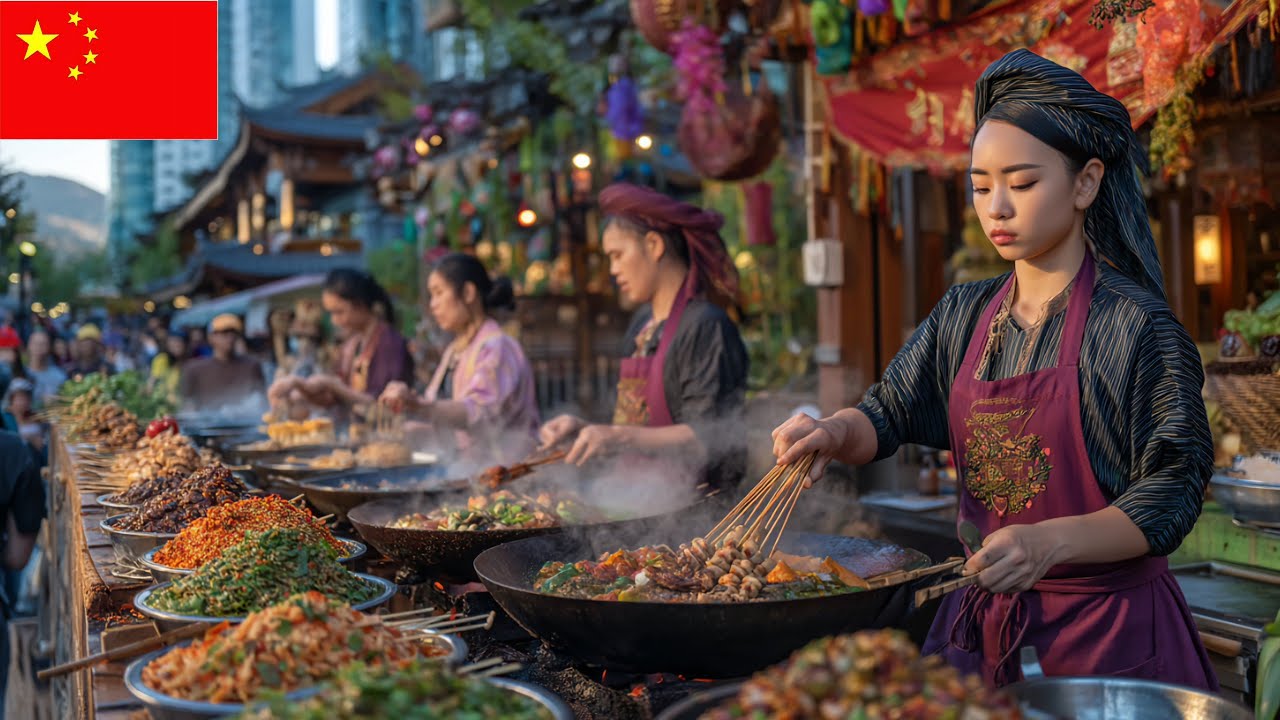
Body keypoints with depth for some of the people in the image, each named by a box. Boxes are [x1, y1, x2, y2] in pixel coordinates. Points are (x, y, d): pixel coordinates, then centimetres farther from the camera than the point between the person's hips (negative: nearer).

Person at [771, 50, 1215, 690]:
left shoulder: (1136, 326, -14)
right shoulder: (963, 315, 4)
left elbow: (1171, 495, -15)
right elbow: (889, 414, 4)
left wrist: (1050, 542, -30)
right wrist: (835, 432, -19)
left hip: (1104, 626, -5)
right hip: (983, 614, 5)